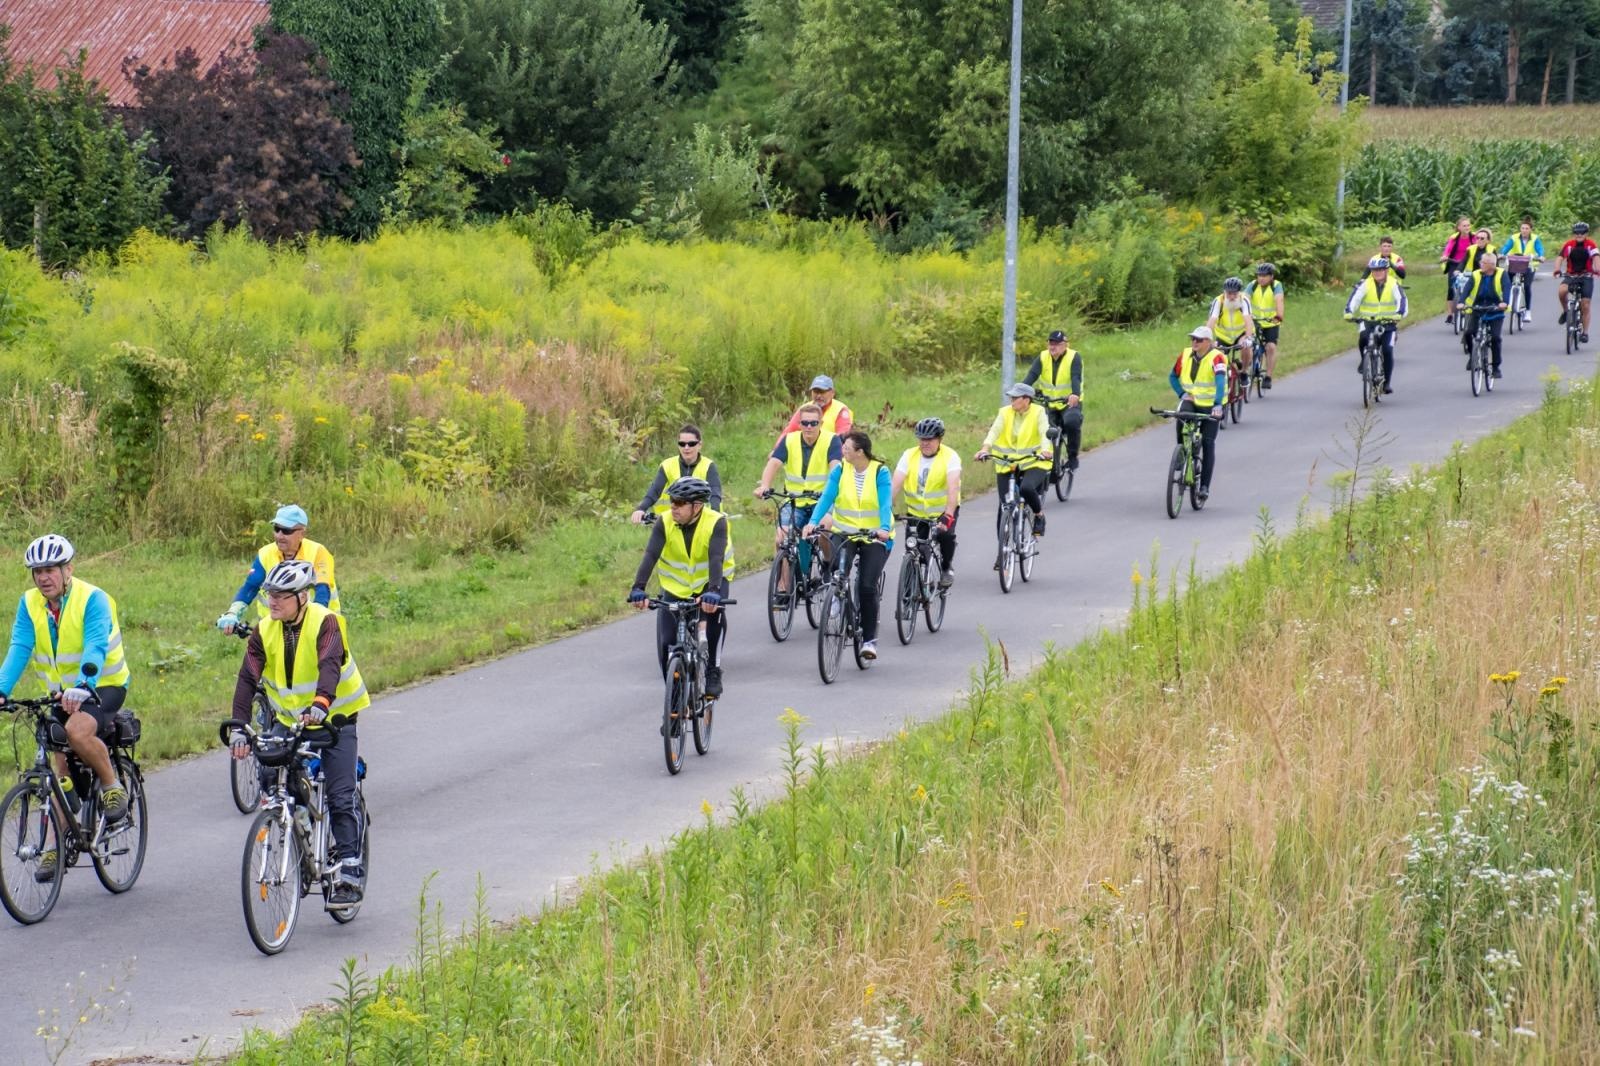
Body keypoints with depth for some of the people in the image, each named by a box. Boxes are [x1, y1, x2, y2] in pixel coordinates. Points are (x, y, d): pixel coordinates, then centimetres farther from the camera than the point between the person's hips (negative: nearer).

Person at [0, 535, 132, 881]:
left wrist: (83, 687, -48)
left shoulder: (93, 599, -19)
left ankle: (112, 786, -10)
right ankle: (57, 846, 13)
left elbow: (95, 649, -31)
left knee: (78, 730, -33)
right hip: (63, 693, 5)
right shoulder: (29, 604, -4)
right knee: (63, 771, 4)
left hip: (104, 686, -5)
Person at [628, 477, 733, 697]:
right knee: (666, 644, -7)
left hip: (709, 581, -2)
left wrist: (713, 592, -53)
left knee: (715, 611, -34)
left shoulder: (716, 523, -25)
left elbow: (716, 558, -38)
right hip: (676, 586, 2)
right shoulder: (665, 523, -18)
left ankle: (714, 671, -16)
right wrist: (638, 588, -44)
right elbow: (651, 555, -29)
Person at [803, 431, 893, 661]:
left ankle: (869, 639, 1)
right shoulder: (840, 471, -2)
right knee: (837, 572, -27)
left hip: (875, 537, -2)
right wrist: (813, 522, -27)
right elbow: (826, 498, -10)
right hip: (844, 532, 2)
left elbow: (885, 504, -18)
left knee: (868, 587, -10)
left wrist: (884, 529, -36)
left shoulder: (880, 472, -9)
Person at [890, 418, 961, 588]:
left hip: (943, 510, -2)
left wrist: (948, 515, -44)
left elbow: (953, 488, -30)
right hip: (916, 512, 2)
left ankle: (947, 568, -1)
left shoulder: (950, 456, -16)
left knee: (945, 535, -29)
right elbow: (894, 484, -17)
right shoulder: (909, 456, -8)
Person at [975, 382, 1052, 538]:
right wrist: (985, 448, -34)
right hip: (1007, 464, 3)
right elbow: (995, 430, -15)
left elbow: (1045, 432, -20)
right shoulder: (1005, 413, 0)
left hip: (1033, 463, -3)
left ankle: (1039, 515, -3)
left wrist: (1045, 450, -41)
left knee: (1027, 488, -33)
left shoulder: (1038, 413, -5)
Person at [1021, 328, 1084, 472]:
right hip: (1049, 404, 4)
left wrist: (1075, 395, -47)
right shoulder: (1043, 357, -3)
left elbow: (1076, 378, -27)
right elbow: (1031, 375, -17)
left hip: (1070, 403, -4)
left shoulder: (1074, 357, -12)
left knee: (1072, 422, -31)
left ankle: (1072, 457, -11)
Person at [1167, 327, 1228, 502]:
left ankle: (1205, 486, 1)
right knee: (1181, 419, -30)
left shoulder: (1216, 357, -16)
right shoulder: (1185, 355, -2)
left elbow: (1221, 381, -29)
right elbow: (1173, 377, 11)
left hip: (1211, 407, -3)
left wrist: (1218, 404, -43)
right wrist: (1182, 394, -6)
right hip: (1191, 401, 3)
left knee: (1208, 444, -4)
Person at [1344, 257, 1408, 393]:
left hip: (1388, 321, 0)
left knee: (1387, 351, -11)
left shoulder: (1394, 285, -7)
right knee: (1364, 337, -32)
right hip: (1368, 320, 0)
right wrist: (1348, 313, -36)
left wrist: (1398, 314, -39)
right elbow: (1354, 298, -18)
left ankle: (1387, 382, 5)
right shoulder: (1364, 285, -7)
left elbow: (1401, 300, -19)